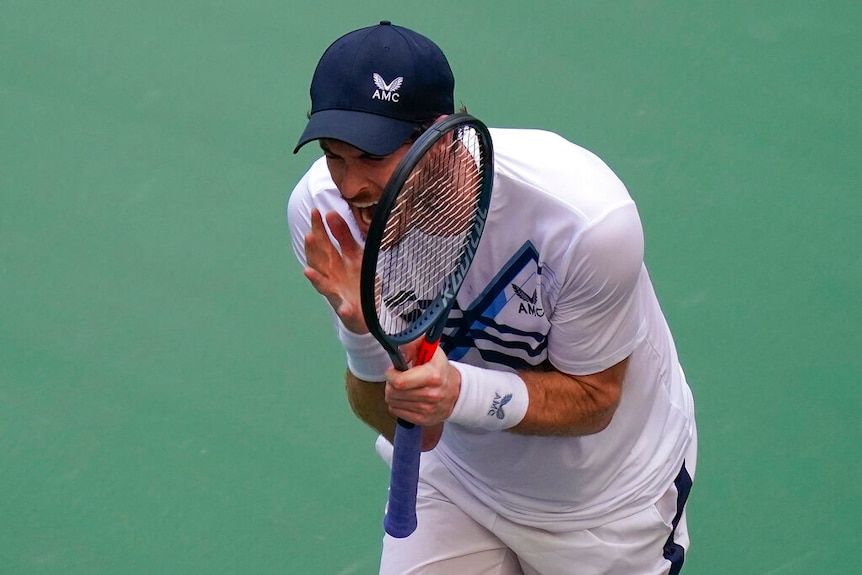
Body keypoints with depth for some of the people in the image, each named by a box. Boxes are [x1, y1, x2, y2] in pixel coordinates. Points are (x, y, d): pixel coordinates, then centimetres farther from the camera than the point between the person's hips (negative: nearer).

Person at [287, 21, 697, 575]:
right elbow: (405, 429, -19)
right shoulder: (323, 210, -24)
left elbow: (594, 399, -21)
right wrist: (365, 332, -41)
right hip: (453, 482, 2)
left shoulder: (588, 218, -35)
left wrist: (462, 392, -40)